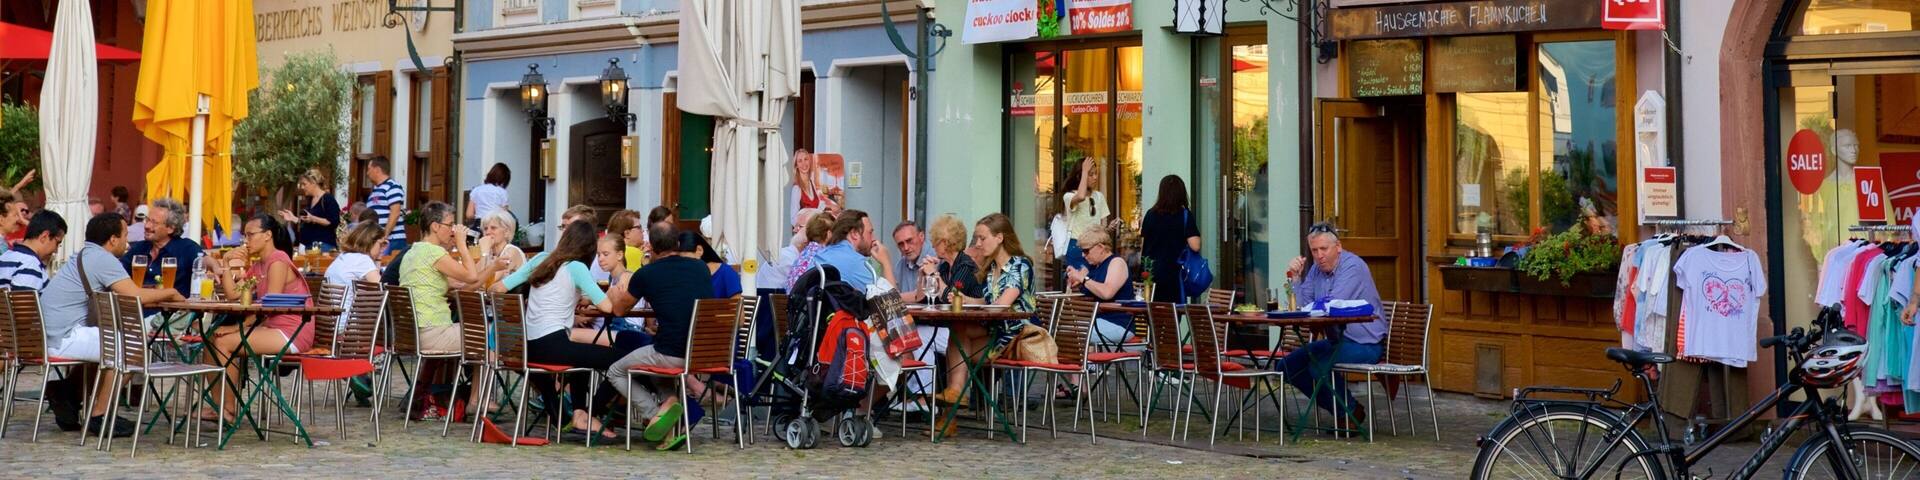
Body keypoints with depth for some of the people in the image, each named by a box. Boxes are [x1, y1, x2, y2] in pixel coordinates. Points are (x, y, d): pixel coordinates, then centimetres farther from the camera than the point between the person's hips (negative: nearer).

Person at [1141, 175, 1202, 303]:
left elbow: (1142, 245, 9)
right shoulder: (1184, 215, -6)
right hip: (1173, 274, -3)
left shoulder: (1151, 214, 3)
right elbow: (1195, 246, -13)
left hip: (1150, 274, 3)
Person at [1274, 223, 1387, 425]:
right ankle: (1339, 409, 10)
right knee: (1287, 366, 5)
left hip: (1365, 343, -9)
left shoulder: (1353, 266, -15)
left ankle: (1351, 414, -7)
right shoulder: (1316, 269, 10)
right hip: (1336, 340, 9)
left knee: (1318, 365, -31)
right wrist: (1295, 279, -6)